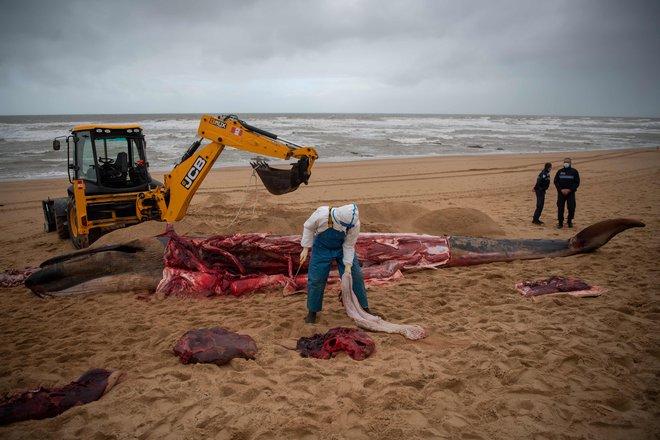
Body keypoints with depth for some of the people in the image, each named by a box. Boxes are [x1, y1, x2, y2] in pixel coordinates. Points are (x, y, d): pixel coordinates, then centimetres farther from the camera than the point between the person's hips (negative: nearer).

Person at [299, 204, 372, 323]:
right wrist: (305, 249, -13)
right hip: (322, 248, -1)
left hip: (342, 248, 2)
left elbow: (349, 245, -17)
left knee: (355, 276, -1)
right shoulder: (321, 215, -35)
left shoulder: (354, 223, -29)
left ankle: (364, 308, 16)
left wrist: (348, 266, -19)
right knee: (316, 278, -4)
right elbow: (308, 228, -15)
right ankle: (312, 311, 15)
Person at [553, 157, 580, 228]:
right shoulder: (560, 171, 6)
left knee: (571, 208, -3)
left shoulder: (574, 172, 2)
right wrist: (561, 190, -10)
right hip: (561, 193, 1)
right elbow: (556, 182, 4)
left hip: (571, 193, -1)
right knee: (560, 208, -2)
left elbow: (577, 183, -1)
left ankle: (569, 221, 18)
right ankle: (560, 223, 7)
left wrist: (569, 190, -13)